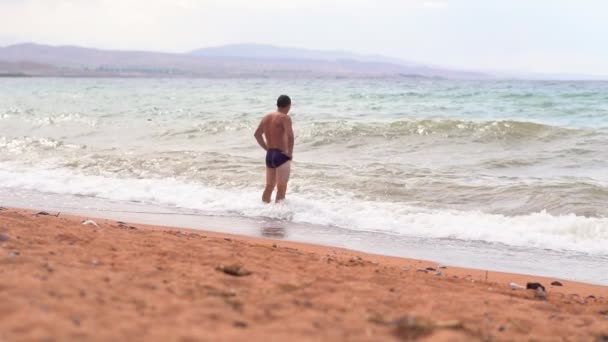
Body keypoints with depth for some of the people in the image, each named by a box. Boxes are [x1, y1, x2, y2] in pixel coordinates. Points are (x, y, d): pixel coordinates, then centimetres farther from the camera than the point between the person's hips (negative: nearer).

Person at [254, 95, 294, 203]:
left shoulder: (267, 117, 10)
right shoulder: (285, 118, -13)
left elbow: (257, 134, 19)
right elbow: (290, 137, -25)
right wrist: (289, 153, -14)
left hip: (269, 155, 7)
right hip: (281, 156, -7)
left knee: (269, 186, 17)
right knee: (281, 188, -1)